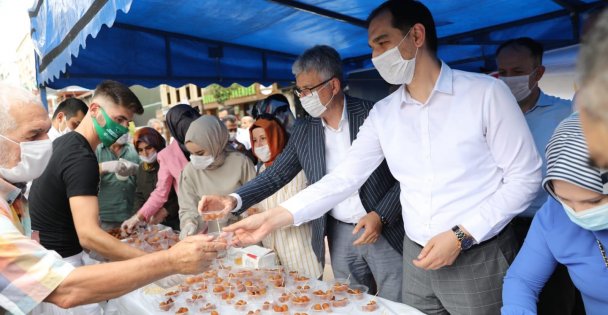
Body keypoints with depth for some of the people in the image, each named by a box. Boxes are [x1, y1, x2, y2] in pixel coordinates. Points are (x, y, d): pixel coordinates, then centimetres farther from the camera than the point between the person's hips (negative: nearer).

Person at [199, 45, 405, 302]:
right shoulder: (303, 130, 1)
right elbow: (276, 175, 3)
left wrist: (380, 215, -18)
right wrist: (235, 199, -11)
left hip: (386, 229, -3)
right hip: (340, 235, 3)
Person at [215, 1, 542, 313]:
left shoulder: (486, 92, -10)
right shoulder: (382, 114, 1)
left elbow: (524, 177, -8)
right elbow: (343, 178, -2)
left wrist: (460, 234, -18)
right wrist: (273, 218, -9)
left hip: (480, 260, -3)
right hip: (417, 259, 4)